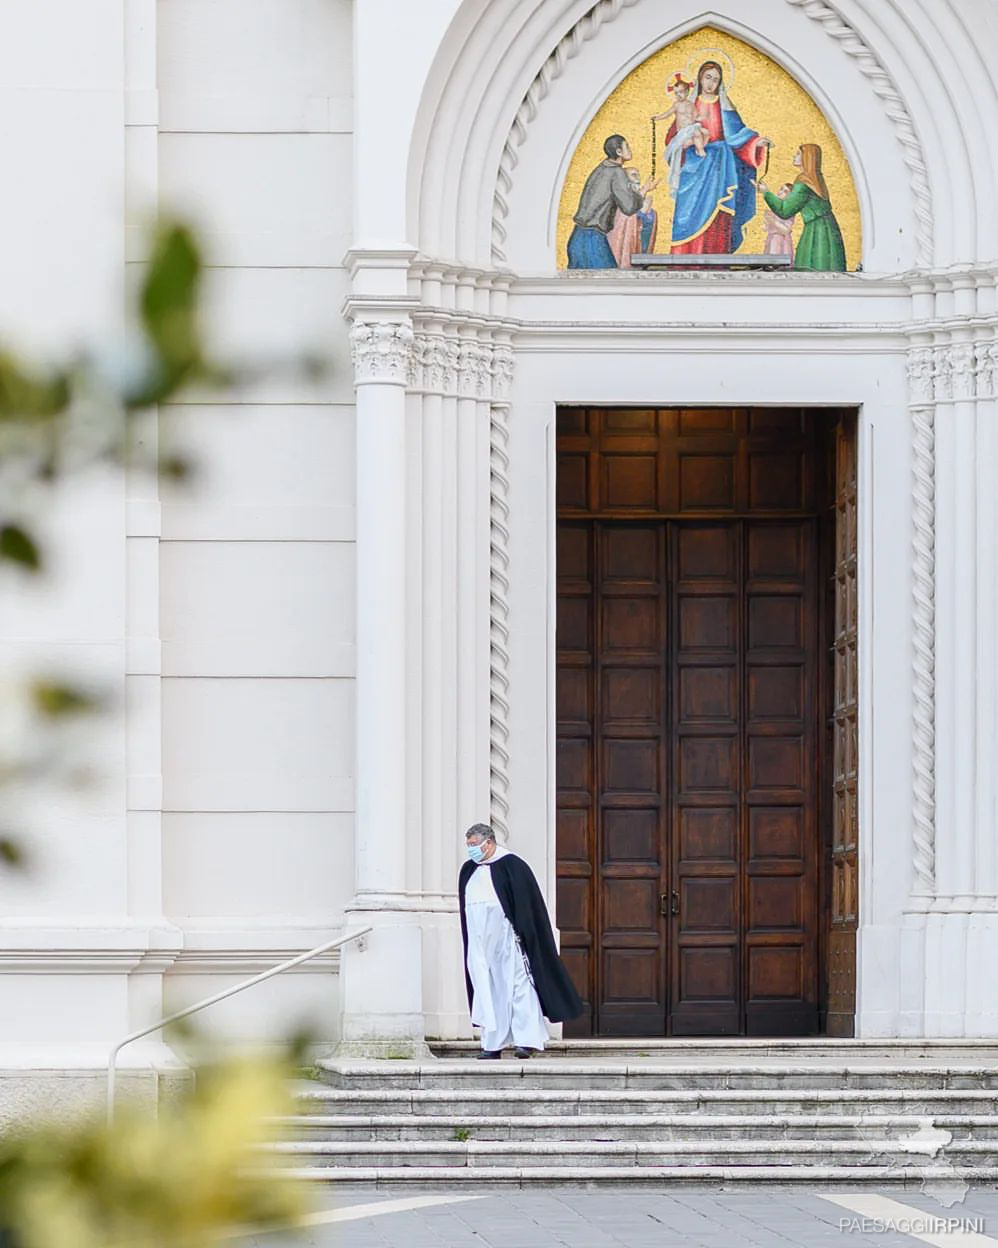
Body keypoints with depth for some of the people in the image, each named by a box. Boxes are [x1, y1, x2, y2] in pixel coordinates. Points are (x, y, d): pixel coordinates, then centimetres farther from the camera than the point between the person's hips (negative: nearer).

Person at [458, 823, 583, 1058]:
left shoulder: (510, 865, -7)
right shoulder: (468, 871, 13)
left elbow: (525, 903, -9)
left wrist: (520, 933, -15)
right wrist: (468, 940, 16)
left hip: (506, 936, -6)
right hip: (479, 940, 6)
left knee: (517, 985, -8)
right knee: (488, 991, 6)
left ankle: (527, 1039, -10)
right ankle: (492, 1044, 7)